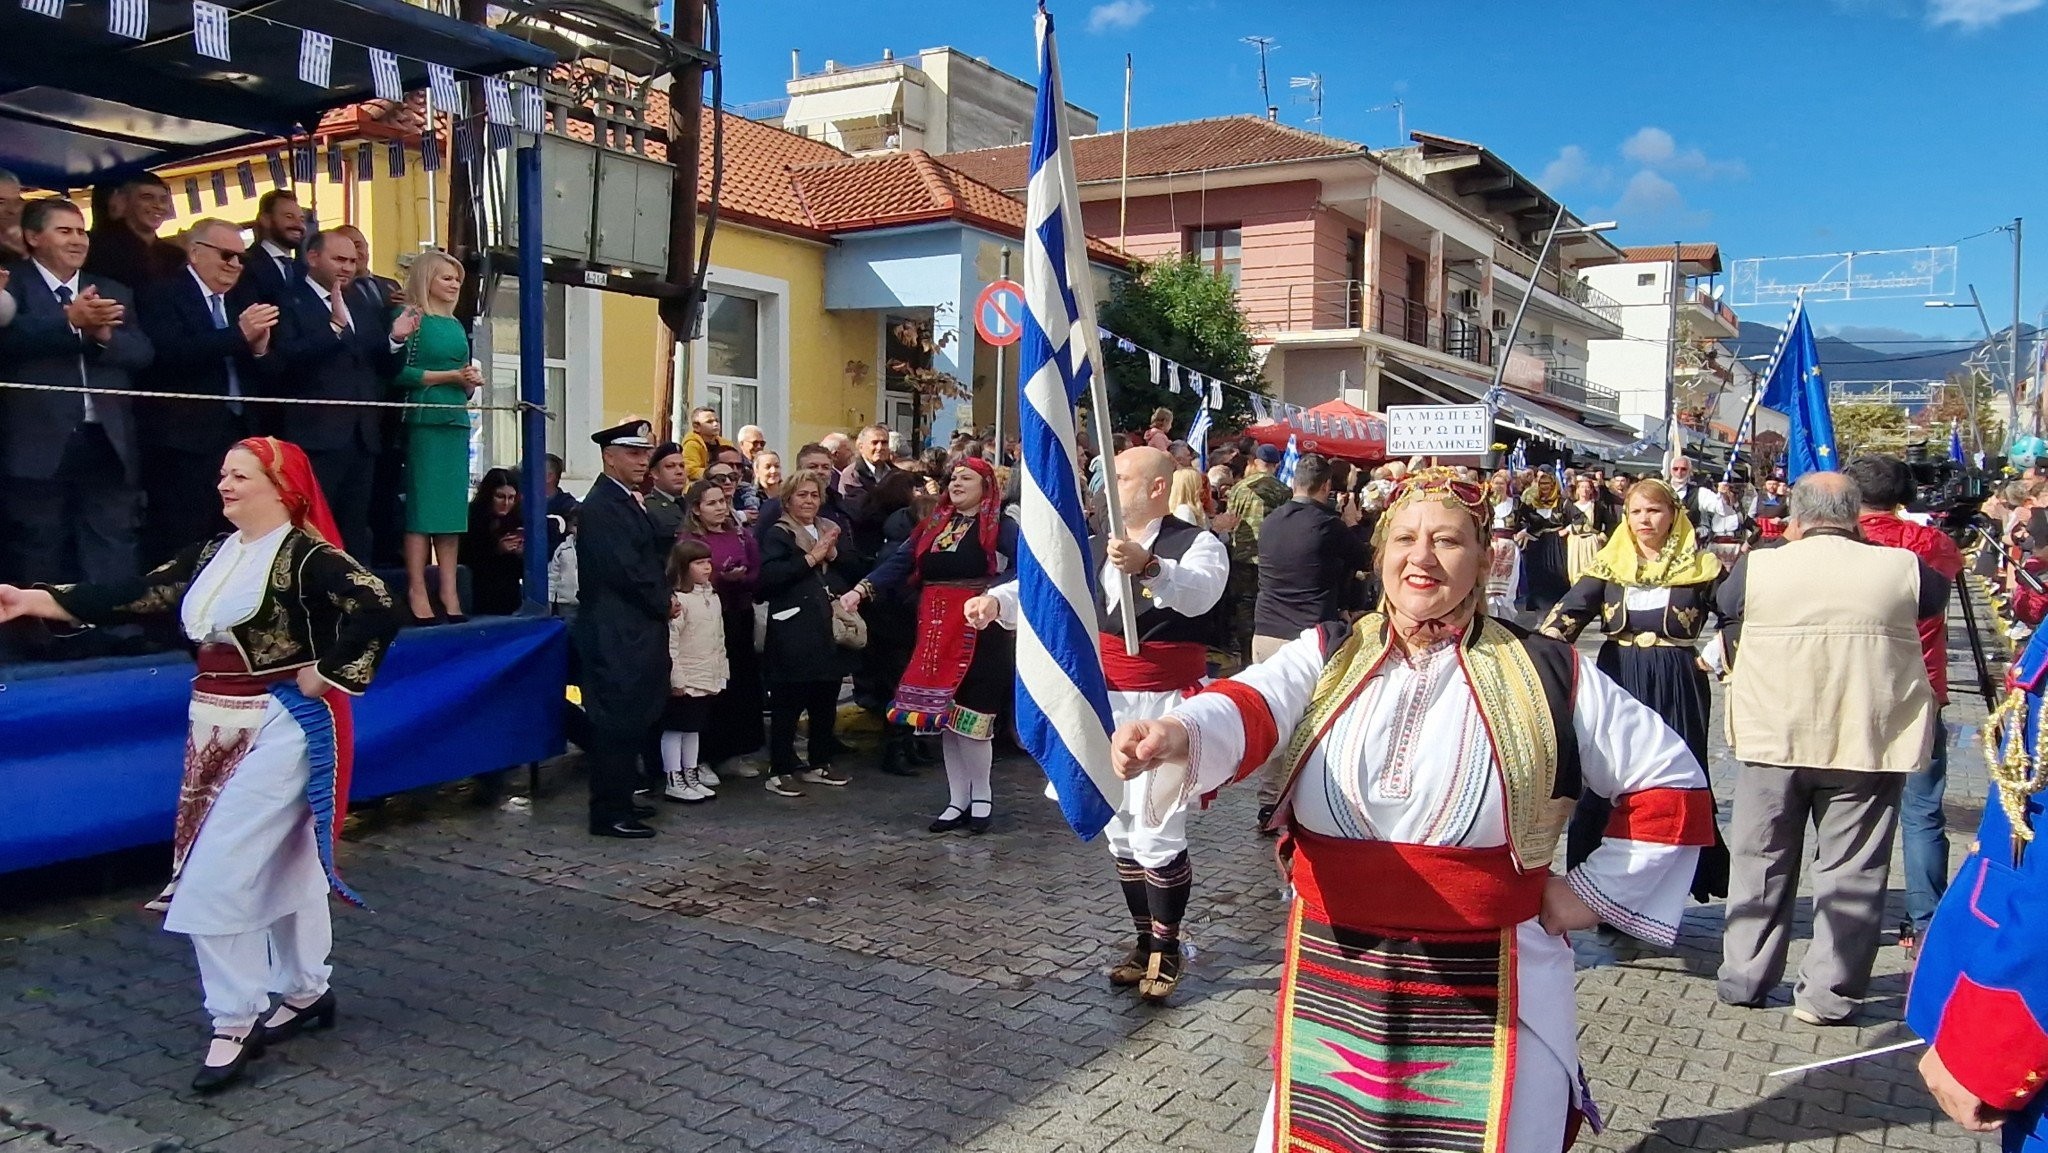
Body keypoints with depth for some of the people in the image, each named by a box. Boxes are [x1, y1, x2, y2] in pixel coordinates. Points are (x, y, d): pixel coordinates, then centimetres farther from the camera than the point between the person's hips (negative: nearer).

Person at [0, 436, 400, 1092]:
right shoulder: (214, 554, 10)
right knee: (277, 863, 17)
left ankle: (235, 1024, 6)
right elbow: (139, 595, 6)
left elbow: (376, 610, -27)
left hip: (281, 731, -8)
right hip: (219, 732, 8)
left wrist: (324, 675, -21)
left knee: (216, 876, -7)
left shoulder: (307, 555, -14)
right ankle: (306, 991, 30)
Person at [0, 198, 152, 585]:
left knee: (113, 560, 5)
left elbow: (143, 352, 6)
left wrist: (104, 334, -12)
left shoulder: (115, 293, 17)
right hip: (39, 444, -3)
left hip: (107, 443, 4)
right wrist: (69, 319, -24)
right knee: (41, 559, 5)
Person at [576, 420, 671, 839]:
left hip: (636, 629, 10)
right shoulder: (601, 506, -14)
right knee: (616, 721, -4)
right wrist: (663, 604, -6)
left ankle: (620, 799, 24)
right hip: (616, 634, -10)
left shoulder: (628, 502, 16)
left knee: (632, 719, 14)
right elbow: (625, 569, -19)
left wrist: (662, 600, 3)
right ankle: (608, 812, 2)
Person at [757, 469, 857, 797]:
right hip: (793, 633, -6)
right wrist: (810, 559, -18)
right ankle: (780, 771, 4)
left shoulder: (830, 529, 17)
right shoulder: (778, 534, -2)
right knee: (787, 705, -4)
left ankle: (819, 765, 24)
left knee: (825, 702, 12)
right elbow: (767, 576, -19)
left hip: (828, 629, 7)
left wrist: (834, 554, 3)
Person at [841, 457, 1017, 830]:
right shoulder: (934, 525, 14)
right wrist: (862, 589, -7)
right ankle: (958, 799, 20)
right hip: (937, 632, 6)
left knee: (971, 715, -5)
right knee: (945, 716, 9)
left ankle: (981, 796, 15)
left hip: (978, 632, -6)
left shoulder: (1000, 526, -3)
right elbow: (901, 562, 6)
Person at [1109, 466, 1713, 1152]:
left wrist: (1590, 891, -1)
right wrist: (1177, 735, -42)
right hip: (1332, 979, 2)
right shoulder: (1328, 657, 1)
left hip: (1485, 990, -1)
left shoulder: (1546, 676, -2)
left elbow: (1672, 783, 6)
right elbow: (1250, 708, -20)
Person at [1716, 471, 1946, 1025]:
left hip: (1773, 738, 1)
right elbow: (1937, 592, 17)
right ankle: (1828, 995, 12)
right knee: (1851, 870, 8)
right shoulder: (1901, 567, -5)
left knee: (1760, 861, 13)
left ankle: (1743, 979, 21)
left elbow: (1723, 603, 15)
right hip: (1868, 742, 0)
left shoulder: (1756, 567, -6)